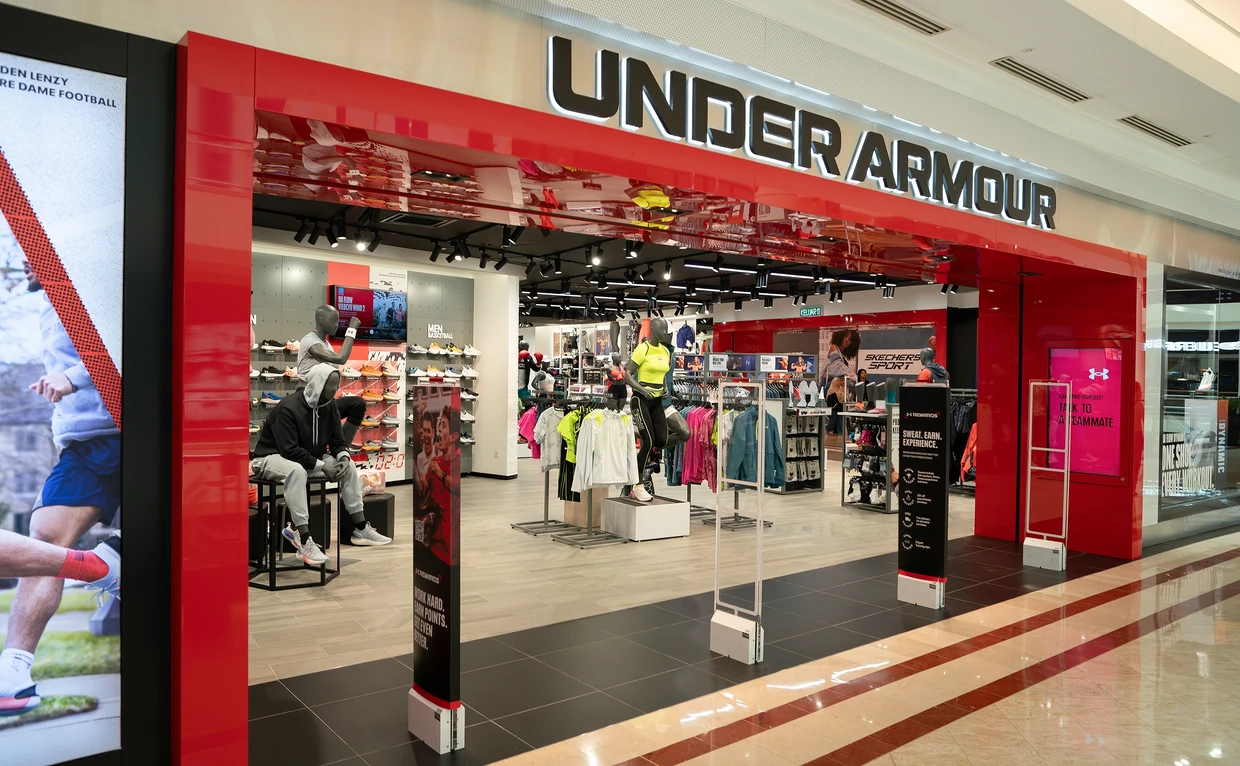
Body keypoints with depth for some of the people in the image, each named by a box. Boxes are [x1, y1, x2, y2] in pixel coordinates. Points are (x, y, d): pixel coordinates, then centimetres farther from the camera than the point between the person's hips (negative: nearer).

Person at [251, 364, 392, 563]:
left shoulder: (329, 406, -2)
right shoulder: (288, 408, -25)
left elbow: (337, 441, 4)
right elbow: (289, 450, -29)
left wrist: (343, 457, -18)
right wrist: (321, 466, -29)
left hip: (309, 458, 8)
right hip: (272, 458, -8)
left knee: (349, 465, -6)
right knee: (296, 470, -41)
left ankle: (361, 530, 1)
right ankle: (303, 541, -43)